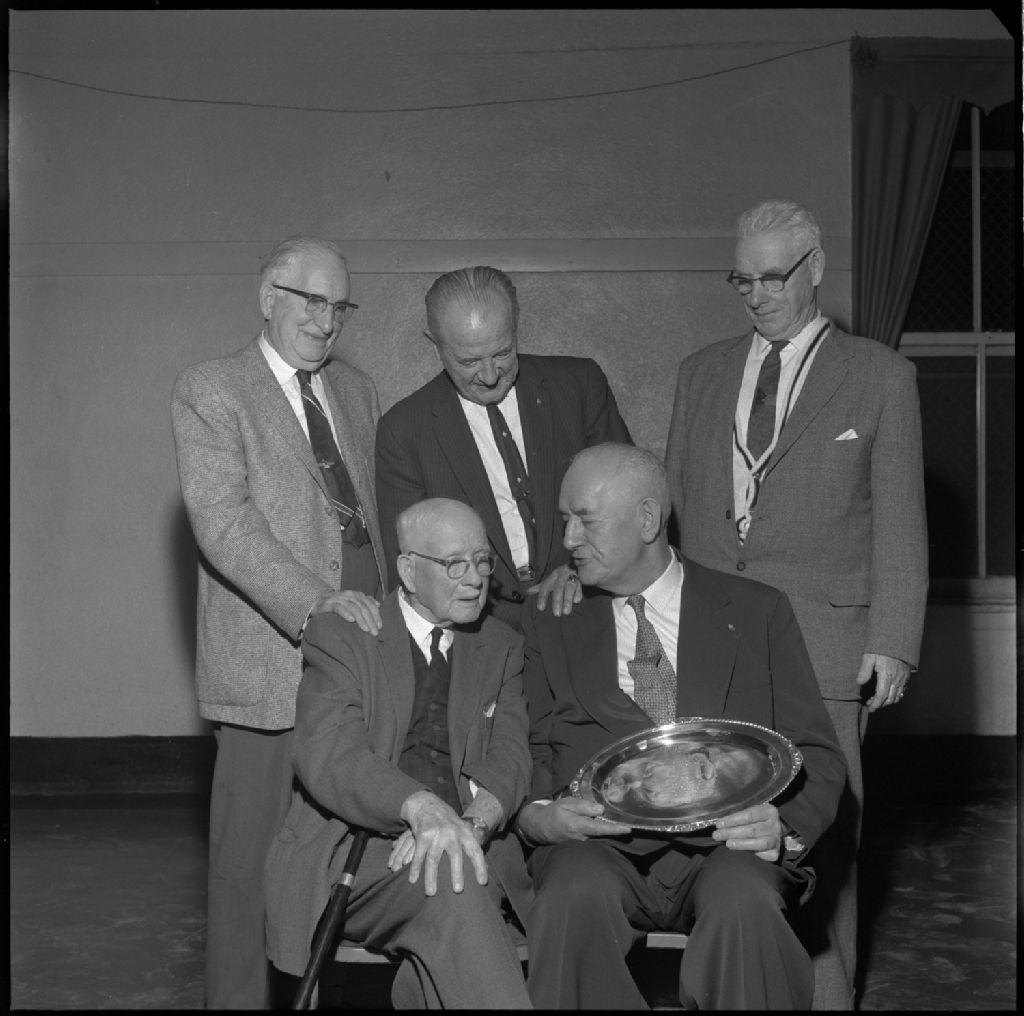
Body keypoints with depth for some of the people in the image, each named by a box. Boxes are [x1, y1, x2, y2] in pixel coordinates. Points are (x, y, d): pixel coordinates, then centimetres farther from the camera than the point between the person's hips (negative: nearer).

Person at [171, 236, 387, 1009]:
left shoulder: (357, 391, 19)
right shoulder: (209, 392, -1)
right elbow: (224, 521, -13)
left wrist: (392, 610, 8)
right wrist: (318, 605, -22)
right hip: (271, 658, -5)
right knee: (256, 853, 1)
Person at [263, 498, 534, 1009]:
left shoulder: (502, 647, 17)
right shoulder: (340, 634, 3)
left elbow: (509, 757, 5)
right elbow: (327, 755, -11)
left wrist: (472, 823, -19)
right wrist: (420, 807, -30)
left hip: (468, 847, 3)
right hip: (353, 848, -2)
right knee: (447, 876, -33)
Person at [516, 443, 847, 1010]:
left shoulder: (757, 612, 15)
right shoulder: (550, 623, 18)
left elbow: (816, 755, 11)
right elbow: (526, 749, 13)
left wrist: (783, 824, -10)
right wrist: (536, 815, -10)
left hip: (723, 843, 0)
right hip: (597, 843, 1)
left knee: (744, 904, -34)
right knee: (576, 894, -34)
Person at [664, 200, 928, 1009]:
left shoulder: (878, 375, 6)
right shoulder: (701, 373, 16)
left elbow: (899, 521, 2)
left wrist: (892, 643, -5)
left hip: (822, 643, -3)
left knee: (821, 836, -2)